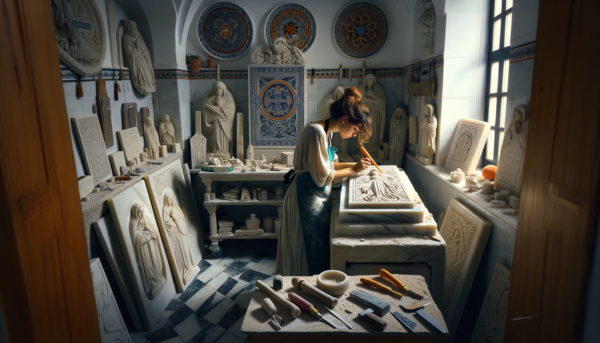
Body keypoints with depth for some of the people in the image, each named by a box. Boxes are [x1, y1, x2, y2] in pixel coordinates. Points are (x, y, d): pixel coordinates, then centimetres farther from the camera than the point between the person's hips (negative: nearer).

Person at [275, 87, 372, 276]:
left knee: (317, 251, 21)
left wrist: (353, 164, 6)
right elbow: (322, 176, -21)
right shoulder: (316, 131, -23)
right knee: (312, 254, 5)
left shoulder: (327, 132, 7)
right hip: (307, 199, -10)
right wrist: (353, 170, -11)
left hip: (317, 197, 10)